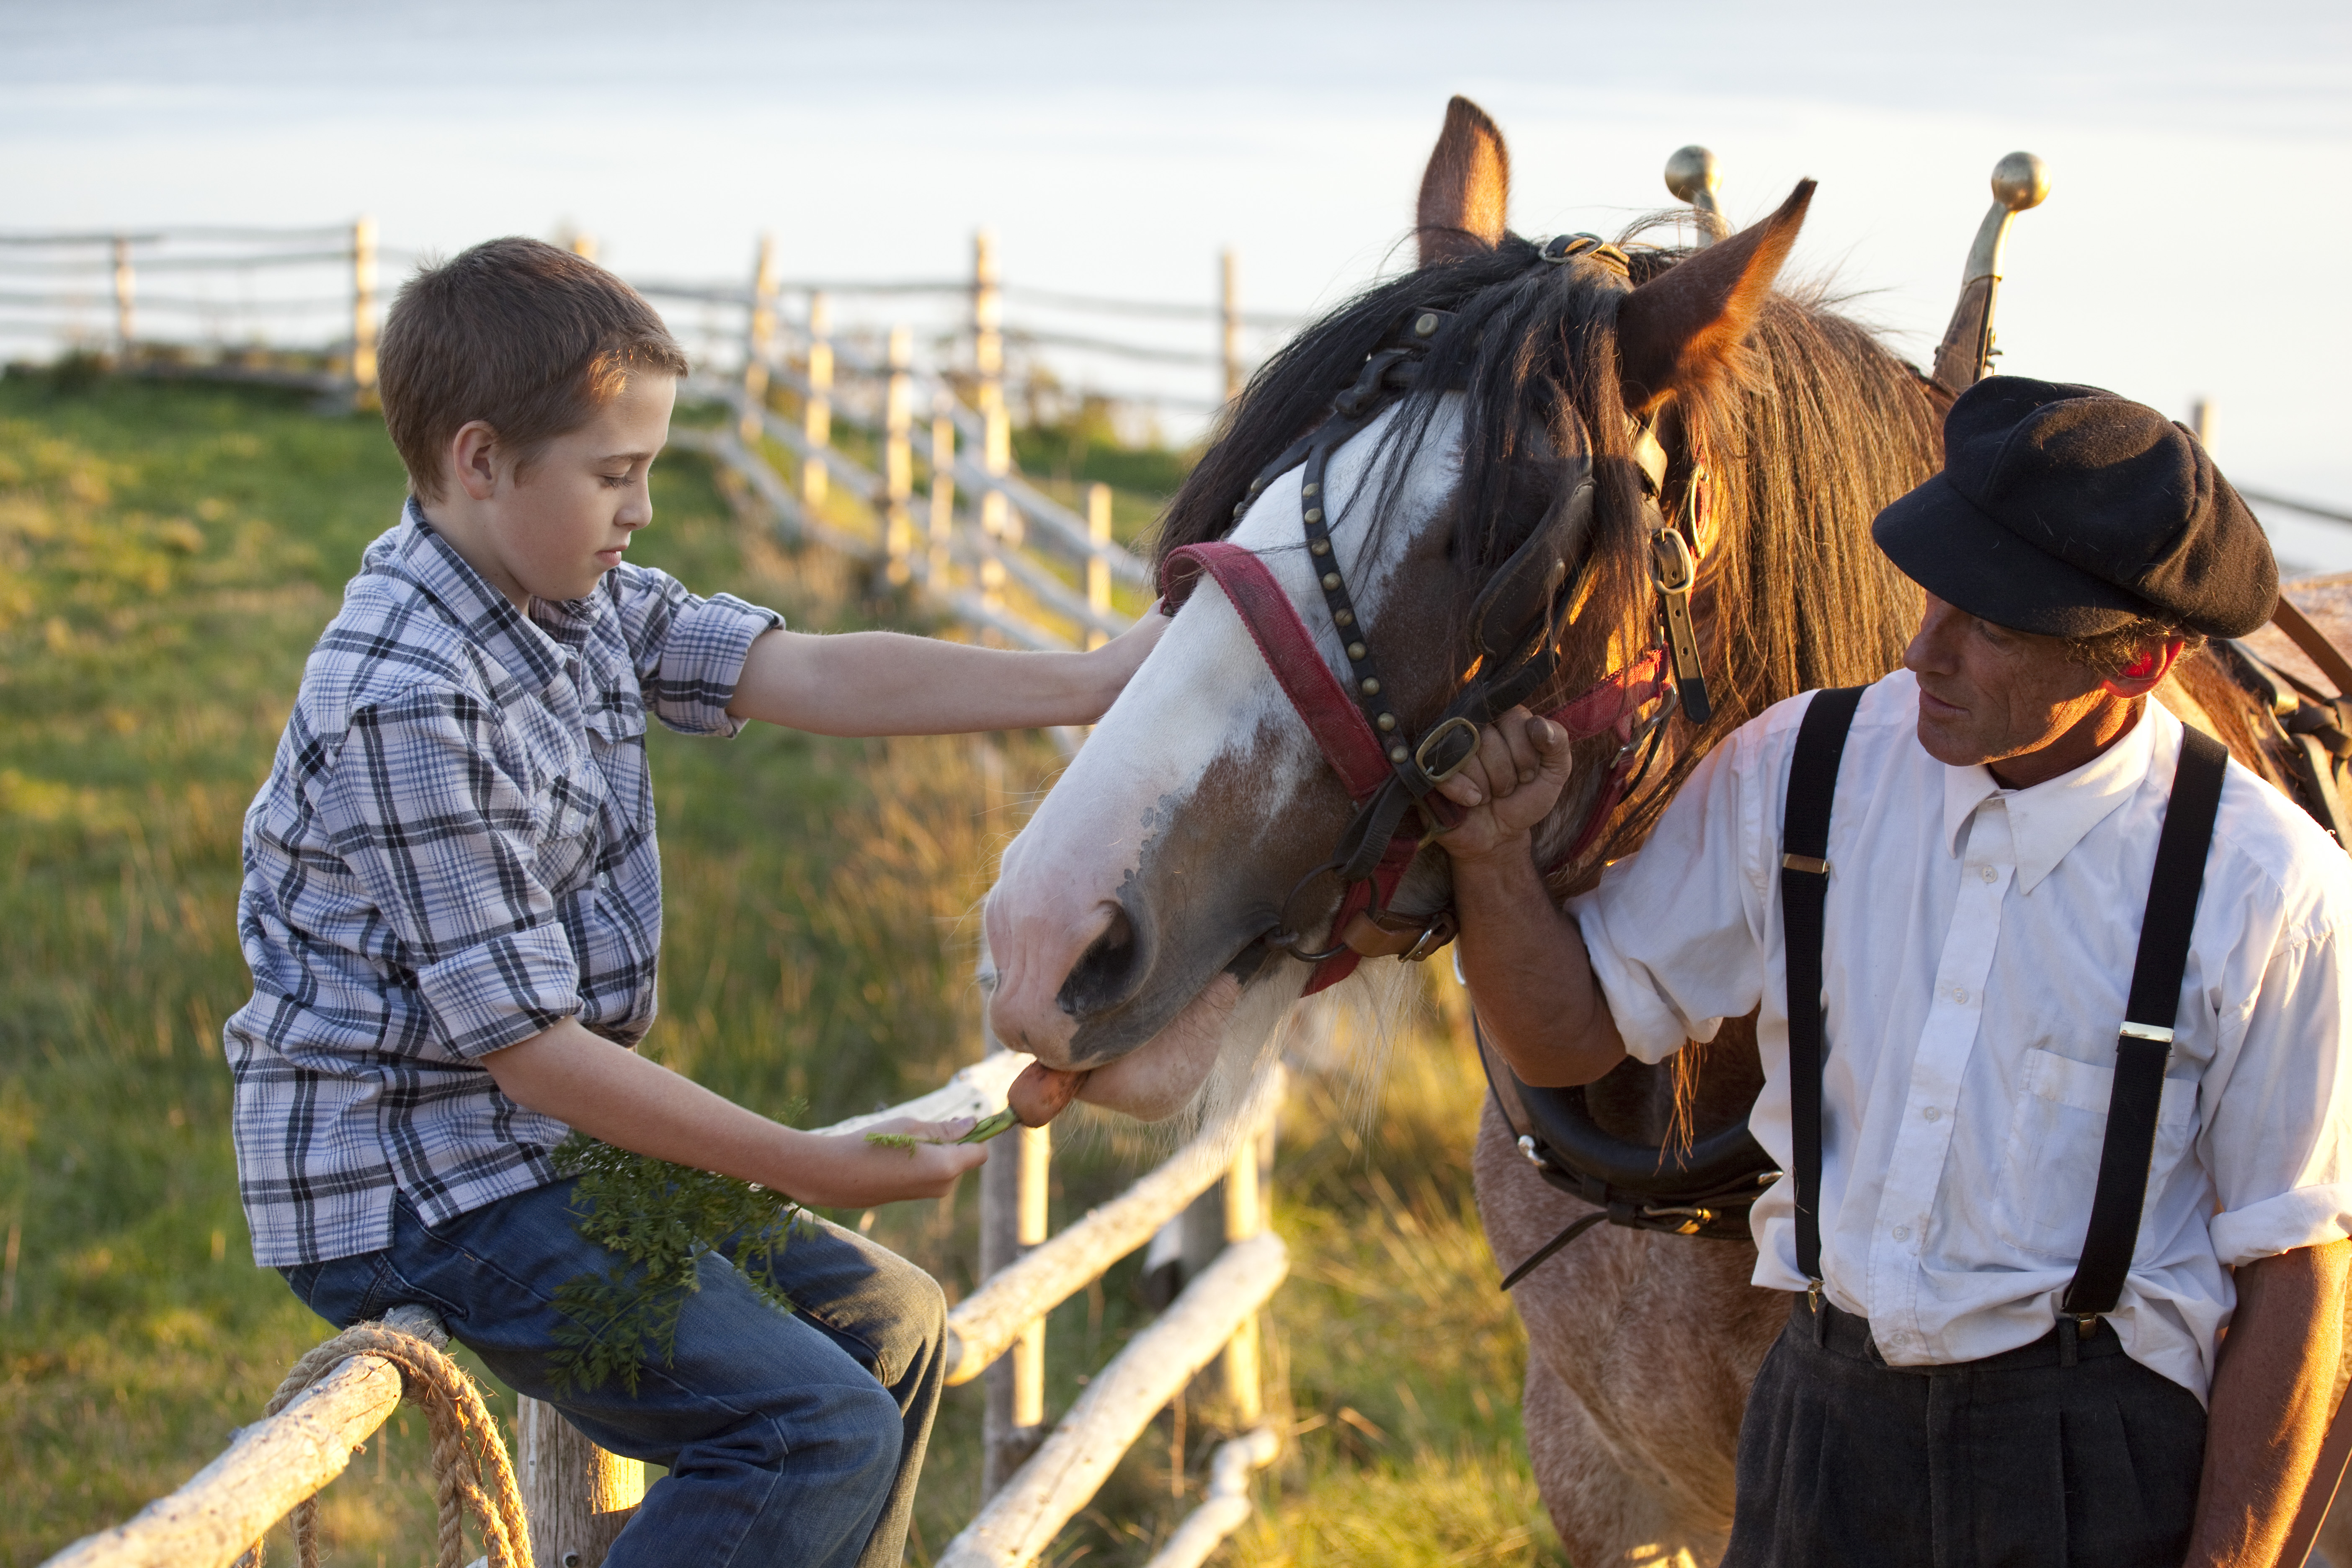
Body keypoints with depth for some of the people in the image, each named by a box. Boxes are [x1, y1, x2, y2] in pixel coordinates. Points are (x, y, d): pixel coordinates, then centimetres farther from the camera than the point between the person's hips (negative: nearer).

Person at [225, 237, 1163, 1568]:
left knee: (886, 1320, 18)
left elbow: (814, 676, -1)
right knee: (821, 1431, -19)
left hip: (533, 1153, 10)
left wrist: (1079, 686, -8)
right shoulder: (411, 703, -25)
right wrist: (814, 1169, -19)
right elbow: (530, 1049, -23)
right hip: (411, 1193, -10)